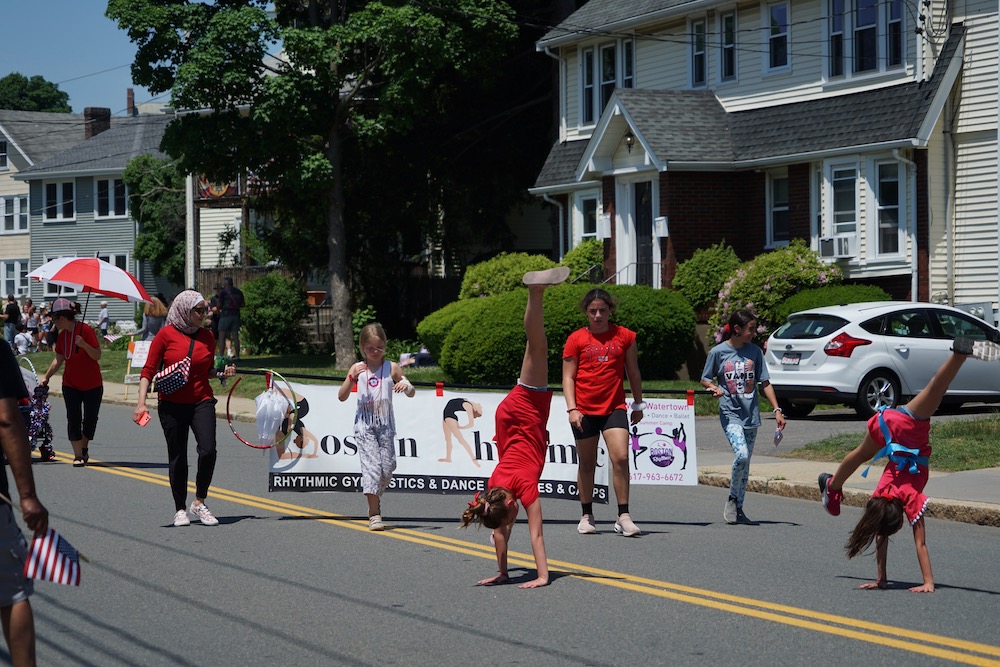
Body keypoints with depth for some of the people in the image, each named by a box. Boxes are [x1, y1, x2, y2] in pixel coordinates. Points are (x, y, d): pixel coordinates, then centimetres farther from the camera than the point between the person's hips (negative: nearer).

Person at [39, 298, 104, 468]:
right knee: (74, 419, -5)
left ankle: (84, 448, 24)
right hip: (71, 385, 4)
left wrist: (84, 345, -34)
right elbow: (59, 359, 15)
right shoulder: (62, 335, 4)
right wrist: (46, 376, 14)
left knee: (90, 419, 2)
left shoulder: (85, 331, -15)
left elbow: (97, 356, -19)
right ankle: (78, 455, -4)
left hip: (92, 385, -4)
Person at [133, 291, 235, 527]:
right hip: (172, 405, -2)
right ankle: (180, 509, 20)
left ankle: (199, 503, 2)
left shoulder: (207, 336, 6)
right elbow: (148, 371, -3)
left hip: (202, 402, 2)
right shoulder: (166, 335, -5)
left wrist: (223, 373, -2)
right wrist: (141, 402, -11)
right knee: (177, 458, 5)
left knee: (208, 451, -15)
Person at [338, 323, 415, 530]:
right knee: (371, 464, -11)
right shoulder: (358, 369, 4)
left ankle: (375, 499, 27)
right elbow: (342, 397, 1)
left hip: (385, 423, 1)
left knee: (387, 467, -1)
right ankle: (374, 514, -11)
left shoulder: (391, 368, 3)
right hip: (365, 423, -1)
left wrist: (407, 385, -18)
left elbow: (411, 394, 6)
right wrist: (352, 377, -15)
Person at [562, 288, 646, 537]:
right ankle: (587, 516, 20)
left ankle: (623, 516, -9)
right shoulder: (576, 339, 3)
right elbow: (568, 376, 2)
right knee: (587, 464, 7)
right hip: (585, 410, 0)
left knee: (621, 457, -14)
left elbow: (633, 373, 15)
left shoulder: (625, 336, 6)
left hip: (614, 408, 0)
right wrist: (571, 408, -9)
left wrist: (638, 405, 18)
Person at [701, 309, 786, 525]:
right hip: (730, 413, -4)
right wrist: (714, 388, -14)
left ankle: (738, 509, 17)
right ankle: (732, 499, -1)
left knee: (745, 463, 8)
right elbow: (705, 379, 8)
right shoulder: (718, 352, -3)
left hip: (751, 414, 4)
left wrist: (777, 410, 1)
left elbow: (765, 383, 7)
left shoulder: (754, 351, 5)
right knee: (741, 454, -22)